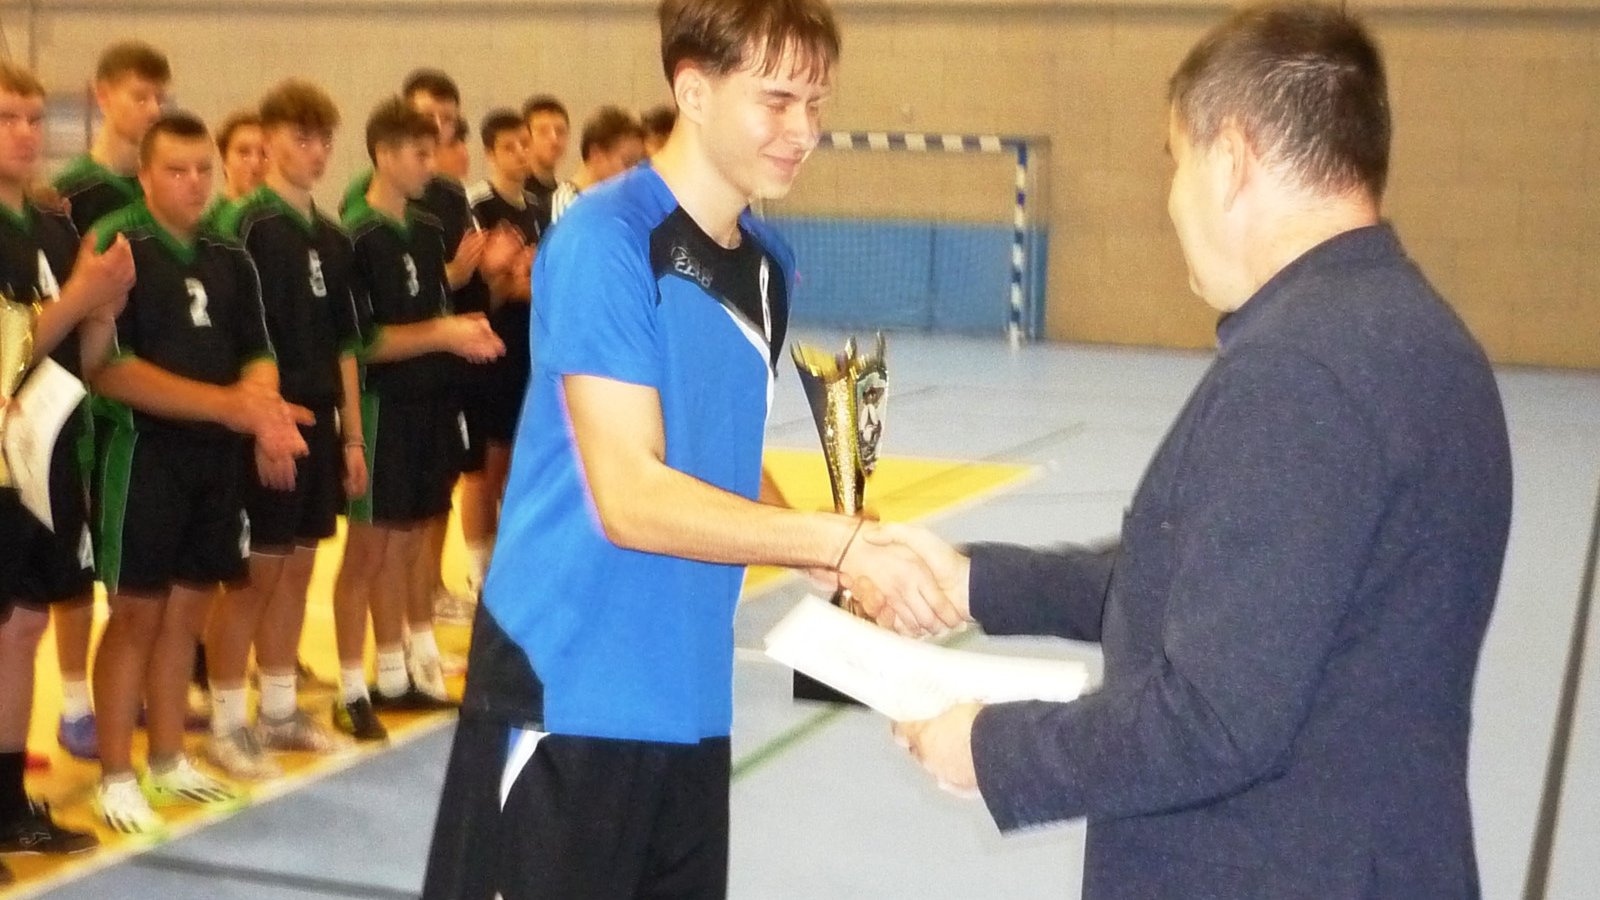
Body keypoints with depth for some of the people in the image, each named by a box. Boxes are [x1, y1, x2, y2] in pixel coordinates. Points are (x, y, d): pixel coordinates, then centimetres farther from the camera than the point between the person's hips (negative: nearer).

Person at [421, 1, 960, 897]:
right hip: (568, 693, -7)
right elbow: (629, 498, -21)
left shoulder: (768, 261, 10)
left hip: (689, 694, 8)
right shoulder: (604, 241, -15)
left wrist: (847, 568, 0)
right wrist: (842, 541, -24)